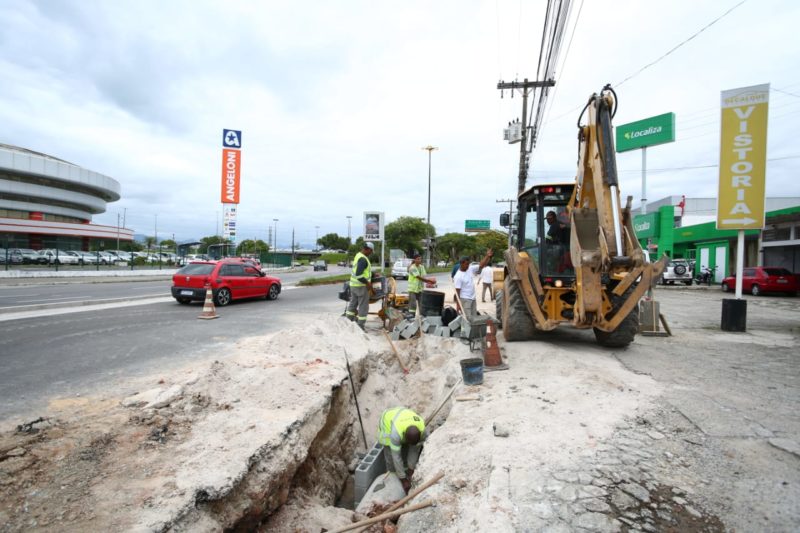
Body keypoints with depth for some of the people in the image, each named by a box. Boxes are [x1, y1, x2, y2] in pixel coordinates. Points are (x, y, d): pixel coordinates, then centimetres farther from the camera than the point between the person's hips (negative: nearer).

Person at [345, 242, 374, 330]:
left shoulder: (358, 255, 9)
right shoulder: (363, 259, -22)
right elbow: (358, 275, -28)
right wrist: (368, 283, -20)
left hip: (353, 284, 10)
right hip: (361, 286, -10)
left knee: (353, 303, 20)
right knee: (363, 306, 1)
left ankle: (348, 321, 31)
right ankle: (360, 325, 6)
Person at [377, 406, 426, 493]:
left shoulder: (422, 429, -32)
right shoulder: (396, 432, -44)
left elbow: (415, 449, -19)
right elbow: (396, 456, -36)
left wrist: (411, 470, -13)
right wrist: (403, 480, -29)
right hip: (388, 421, -3)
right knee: (391, 457, -10)